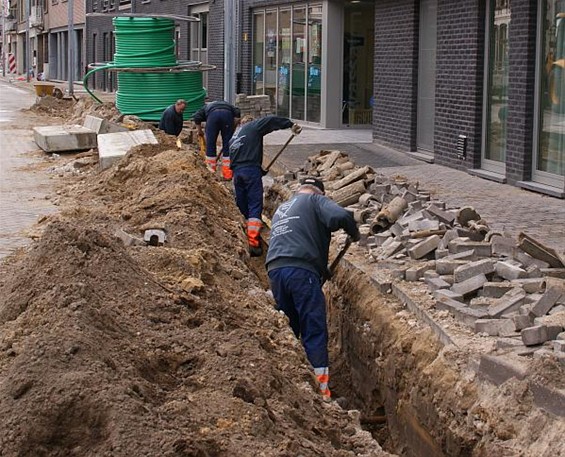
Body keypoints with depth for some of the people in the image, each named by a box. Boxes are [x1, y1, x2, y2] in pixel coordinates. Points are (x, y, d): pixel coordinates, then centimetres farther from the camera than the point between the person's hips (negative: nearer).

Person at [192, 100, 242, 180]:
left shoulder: (206, 107, 38)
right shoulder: (228, 105, 40)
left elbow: (196, 117, 18)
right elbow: (237, 113, 19)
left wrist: (199, 131, 27)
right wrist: (232, 129, 21)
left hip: (212, 114, -1)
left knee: (210, 144, 12)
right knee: (227, 144, 9)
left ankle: (211, 171, 20)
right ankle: (227, 173, 10)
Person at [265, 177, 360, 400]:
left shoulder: (282, 208, 32)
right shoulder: (315, 200, 10)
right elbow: (340, 216, -10)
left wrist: (323, 270, 37)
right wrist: (355, 234, 10)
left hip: (274, 270, 6)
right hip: (301, 270, -6)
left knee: (287, 330, 17)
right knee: (315, 332, -5)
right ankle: (321, 387, -11)